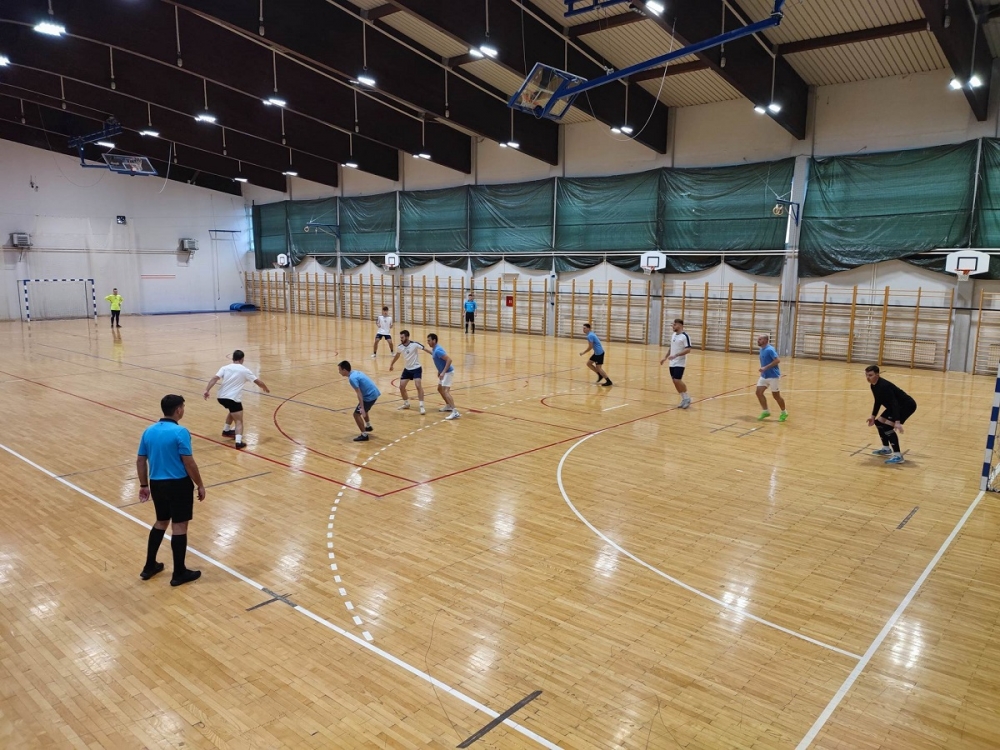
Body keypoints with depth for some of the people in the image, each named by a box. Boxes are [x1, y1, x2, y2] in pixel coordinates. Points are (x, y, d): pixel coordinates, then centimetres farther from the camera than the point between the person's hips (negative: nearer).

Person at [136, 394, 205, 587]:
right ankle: (179, 573, 12)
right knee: (179, 526, 4)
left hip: (156, 484, 7)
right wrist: (200, 485, -7)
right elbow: (189, 463, -17)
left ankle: (149, 567, 30)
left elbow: (140, 461, 9)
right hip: (178, 484, -7)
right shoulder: (180, 432, -17)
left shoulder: (149, 431, 4)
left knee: (161, 522, 23)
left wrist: (144, 485, 19)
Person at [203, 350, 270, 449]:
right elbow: (258, 381, 9)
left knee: (233, 412, 34)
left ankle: (226, 430, 46)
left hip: (221, 397, 5)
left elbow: (215, 378, -4)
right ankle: (238, 441, -23)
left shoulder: (225, 368, 11)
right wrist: (265, 389, 27)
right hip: (233, 398, -5)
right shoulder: (245, 370, 4)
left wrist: (207, 390, -9)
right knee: (239, 421, -2)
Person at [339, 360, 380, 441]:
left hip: (370, 395, -10)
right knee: (364, 410, 33)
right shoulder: (356, 372, 10)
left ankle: (364, 435, -3)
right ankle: (368, 426, 52)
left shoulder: (352, 378, -19)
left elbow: (359, 394, -24)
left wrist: (362, 408, -26)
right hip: (374, 392, 10)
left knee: (357, 414, -5)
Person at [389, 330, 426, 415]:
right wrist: (392, 364, 30)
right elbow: (397, 355, 16)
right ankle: (406, 403, 26)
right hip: (407, 369, 6)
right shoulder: (400, 346, -3)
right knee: (401, 386, 4)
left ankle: (422, 406, -16)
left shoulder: (415, 344, -21)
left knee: (418, 385, -21)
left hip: (416, 368, -6)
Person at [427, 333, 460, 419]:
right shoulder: (434, 349, 8)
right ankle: (448, 406, 37)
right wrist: (440, 371, 23)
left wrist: (443, 372, -31)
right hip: (443, 372, 11)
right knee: (440, 389, 23)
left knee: (445, 391, -19)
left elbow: (449, 360, -29)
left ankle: (455, 412, -26)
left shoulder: (438, 350, -23)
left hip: (448, 372, -11)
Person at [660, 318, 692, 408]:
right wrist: (665, 358, 20)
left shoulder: (685, 336, -13)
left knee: (677, 381, -14)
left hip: (680, 363, -8)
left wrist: (676, 355, -26)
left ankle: (687, 398, 2)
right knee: (675, 381, 6)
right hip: (672, 363, 8)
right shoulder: (673, 335, 11)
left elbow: (688, 350, -19)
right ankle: (684, 399, 17)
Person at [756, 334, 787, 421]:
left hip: (773, 376, -8)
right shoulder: (762, 350, 8)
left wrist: (765, 368, -29)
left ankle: (784, 413, 23)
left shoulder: (770, 349, -19)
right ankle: (766, 411, 11)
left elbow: (777, 360, -27)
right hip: (764, 376, 8)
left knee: (776, 396, 3)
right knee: (759, 392, -2)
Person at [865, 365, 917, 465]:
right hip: (898, 406, 10)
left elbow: (894, 403, -35)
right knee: (879, 422, 14)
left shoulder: (884, 386, -30)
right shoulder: (874, 386, -1)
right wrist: (873, 416, 18)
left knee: (887, 426, -22)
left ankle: (898, 456, -21)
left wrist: (897, 422, -41)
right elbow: (878, 401, 14)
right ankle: (886, 448, 31)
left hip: (907, 405, -10)